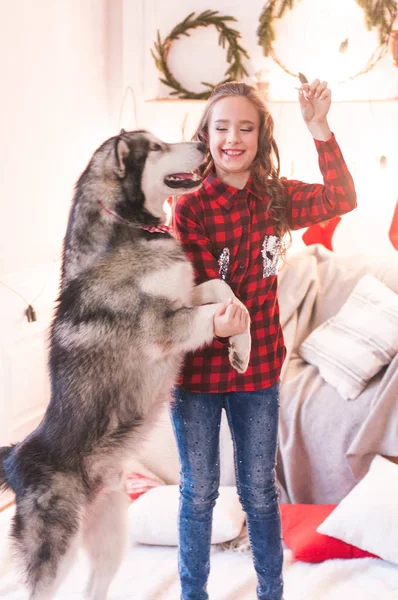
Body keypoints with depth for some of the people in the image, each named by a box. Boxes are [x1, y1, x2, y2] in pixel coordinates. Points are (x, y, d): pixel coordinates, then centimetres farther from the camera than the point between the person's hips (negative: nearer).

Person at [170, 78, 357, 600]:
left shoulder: (274, 198, 0)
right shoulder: (189, 205, -13)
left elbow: (341, 200, -10)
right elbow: (195, 289, -17)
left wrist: (319, 129, -18)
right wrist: (217, 321, -39)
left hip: (259, 368, 3)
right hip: (197, 371, -2)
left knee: (259, 491, 15)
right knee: (199, 492, 12)